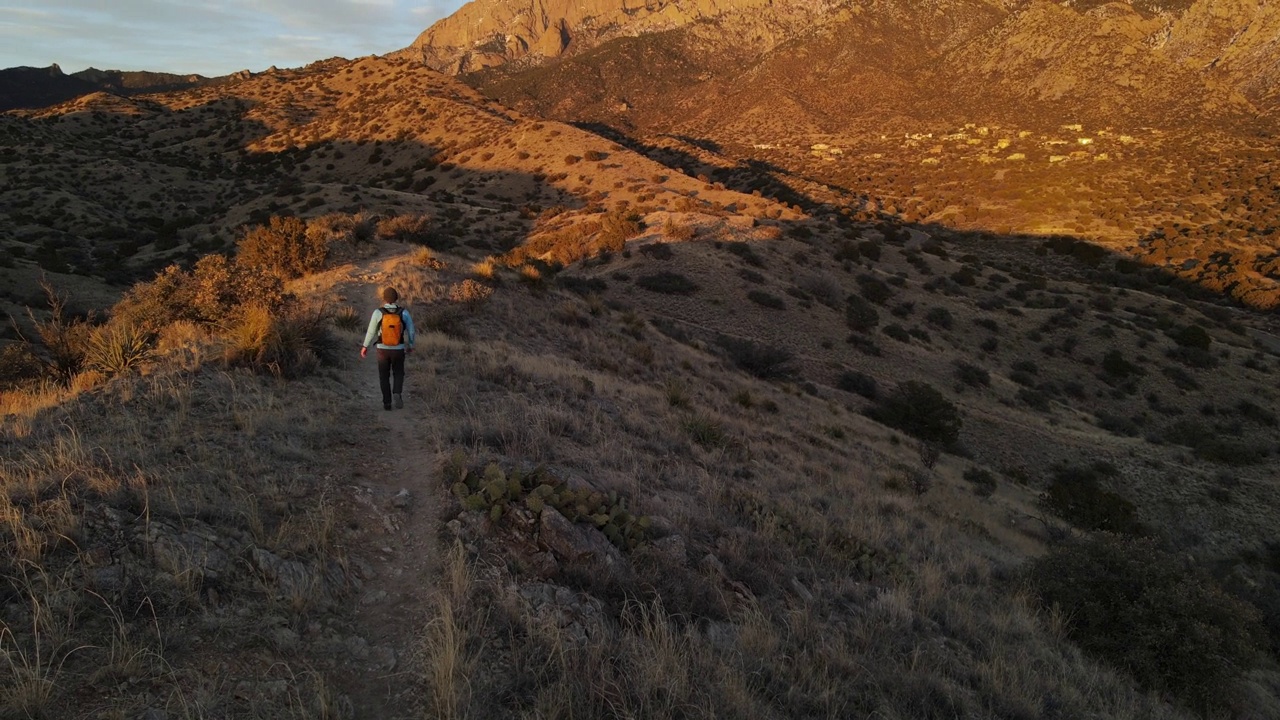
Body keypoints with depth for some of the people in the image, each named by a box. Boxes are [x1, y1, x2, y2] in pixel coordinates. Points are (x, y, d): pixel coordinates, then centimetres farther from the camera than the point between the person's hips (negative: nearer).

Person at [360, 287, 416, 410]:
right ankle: (397, 394, -8)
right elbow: (411, 331, -3)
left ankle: (387, 403, 14)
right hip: (398, 350, 1)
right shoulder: (404, 312, -10)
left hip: (383, 350, 0)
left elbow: (371, 332, -7)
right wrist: (410, 345, 15)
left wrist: (365, 347, 8)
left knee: (384, 377, 17)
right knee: (398, 374, 20)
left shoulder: (378, 312, -14)